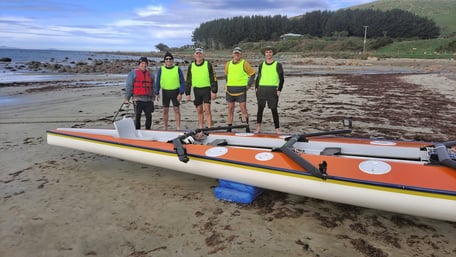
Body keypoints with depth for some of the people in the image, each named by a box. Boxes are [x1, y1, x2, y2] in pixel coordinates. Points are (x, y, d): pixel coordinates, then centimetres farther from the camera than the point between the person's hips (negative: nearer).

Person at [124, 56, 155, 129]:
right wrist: (127, 98, -5)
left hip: (148, 100, 3)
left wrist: (152, 99, 16)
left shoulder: (150, 74, 17)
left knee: (149, 116, 1)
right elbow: (129, 86, 0)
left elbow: (152, 87, 20)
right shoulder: (133, 73, 5)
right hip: (138, 99, -3)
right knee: (137, 116, -3)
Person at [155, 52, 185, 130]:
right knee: (165, 110, 6)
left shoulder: (177, 69, 0)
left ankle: (178, 127, 5)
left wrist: (181, 93, -8)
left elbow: (182, 82, 0)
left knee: (177, 110, -1)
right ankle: (165, 127, 17)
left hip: (175, 92, -1)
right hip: (165, 92, 1)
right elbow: (157, 82, 8)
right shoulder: (161, 69, 3)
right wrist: (157, 93, 2)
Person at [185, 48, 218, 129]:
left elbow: (213, 78, -1)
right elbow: (188, 80, 12)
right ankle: (200, 128, 18)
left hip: (206, 89, -3)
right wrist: (187, 93, 7)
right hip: (196, 90, 3)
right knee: (199, 111, 9)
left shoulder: (208, 64, -1)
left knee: (207, 110, -9)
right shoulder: (191, 66, 8)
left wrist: (214, 91, -7)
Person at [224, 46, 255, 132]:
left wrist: (249, 85, -1)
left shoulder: (244, 63, -3)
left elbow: (252, 74, 3)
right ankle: (229, 128, 15)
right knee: (230, 109, 8)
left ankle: (247, 127, 2)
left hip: (241, 89, -4)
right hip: (230, 89, 4)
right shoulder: (228, 64, 10)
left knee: (243, 109, -5)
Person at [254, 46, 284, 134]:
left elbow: (281, 79, 1)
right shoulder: (261, 65, 13)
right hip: (261, 89, 3)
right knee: (260, 108, 6)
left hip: (273, 89, -3)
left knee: (274, 109, -1)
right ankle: (258, 127, 17)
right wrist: (256, 88, 7)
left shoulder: (278, 65, 2)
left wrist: (279, 90, -6)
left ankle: (277, 129, 5)